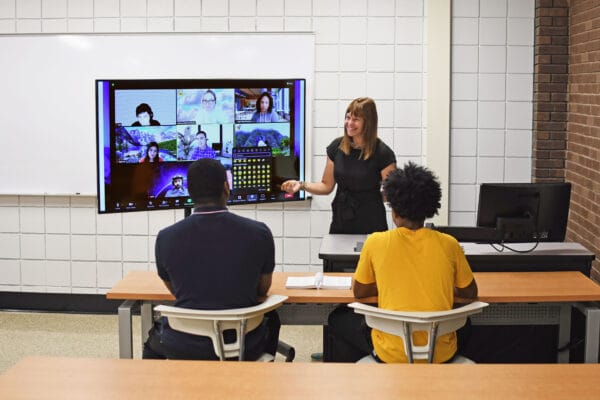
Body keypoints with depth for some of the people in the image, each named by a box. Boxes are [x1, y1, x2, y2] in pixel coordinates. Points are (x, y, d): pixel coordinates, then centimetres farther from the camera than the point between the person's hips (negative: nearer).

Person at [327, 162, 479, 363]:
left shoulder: (376, 243, -10)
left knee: (339, 318, 26)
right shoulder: (449, 245, -5)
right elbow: (470, 292, 10)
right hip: (441, 353, 2)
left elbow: (359, 292, 5)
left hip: (394, 354, -2)